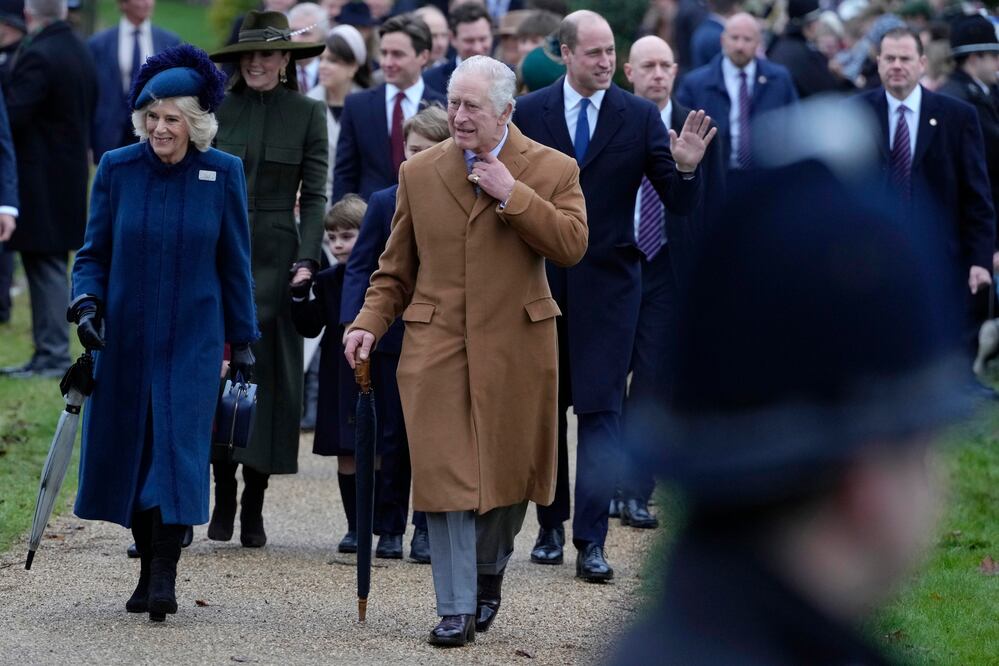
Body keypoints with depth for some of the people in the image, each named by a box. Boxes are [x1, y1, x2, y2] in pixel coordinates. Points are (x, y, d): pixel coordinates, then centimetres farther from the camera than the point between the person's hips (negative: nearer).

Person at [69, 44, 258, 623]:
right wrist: (86, 300, -11)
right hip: (126, 335, 2)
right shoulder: (117, 169, -1)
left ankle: (165, 575, -9)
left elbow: (235, 264, 4)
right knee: (129, 449, 5)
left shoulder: (223, 173, -3)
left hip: (193, 336, -2)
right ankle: (148, 567, 18)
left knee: (179, 445, -11)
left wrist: (243, 340, 6)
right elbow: (95, 252, 7)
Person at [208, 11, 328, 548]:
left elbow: (314, 196, 1)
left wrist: (307, 259, -10)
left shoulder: (307, 114, 3)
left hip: (275, 256, -1)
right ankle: (223, 499, 7)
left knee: (267, 371, -1)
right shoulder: (218, 110, 6)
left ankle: (253, 508, 5)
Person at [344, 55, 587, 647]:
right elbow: (397, 266, 12)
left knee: (507, 469, 8)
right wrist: (371, 322, -2)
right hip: (436, 344, 1)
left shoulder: (552, 170, 0)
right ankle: (457, 608, -2)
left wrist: (511, 194, -17)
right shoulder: (419, 173, 7)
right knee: (446, 472, -6)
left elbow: (572, 244, -13)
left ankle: (489, 574, 34)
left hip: (514, 348, -1)